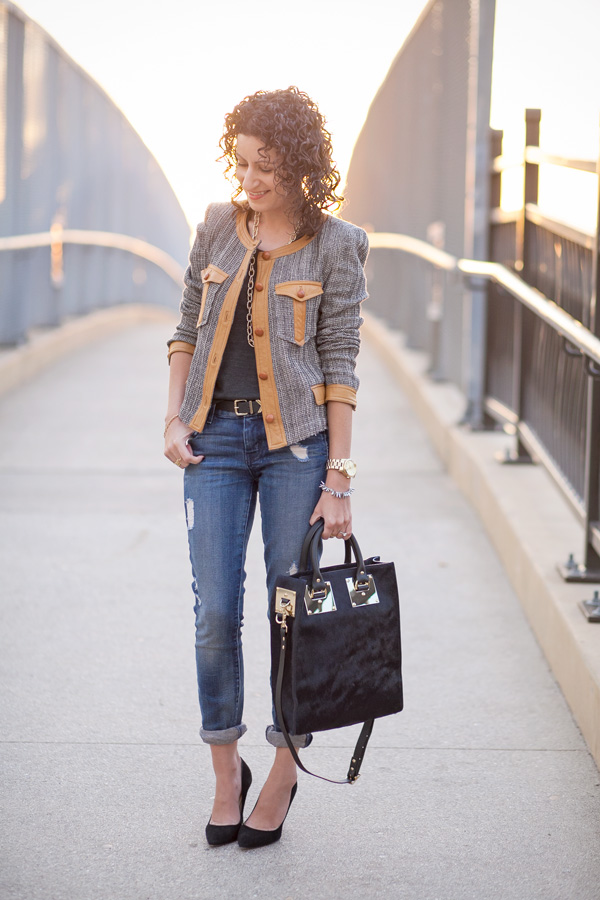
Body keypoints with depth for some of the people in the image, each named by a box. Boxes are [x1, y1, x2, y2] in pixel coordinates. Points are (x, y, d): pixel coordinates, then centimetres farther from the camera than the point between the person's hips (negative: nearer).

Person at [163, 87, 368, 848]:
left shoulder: (334, 245, -3)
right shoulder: (217, 227, 6)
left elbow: (339, 363, -4)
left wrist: (338, 478, -7)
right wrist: (174, 420, 2)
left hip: (296, 438, -2)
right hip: (216, 435, 3)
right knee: (215, 612, -1)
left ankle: (284, 773, 20)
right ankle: (226, 772, 16)